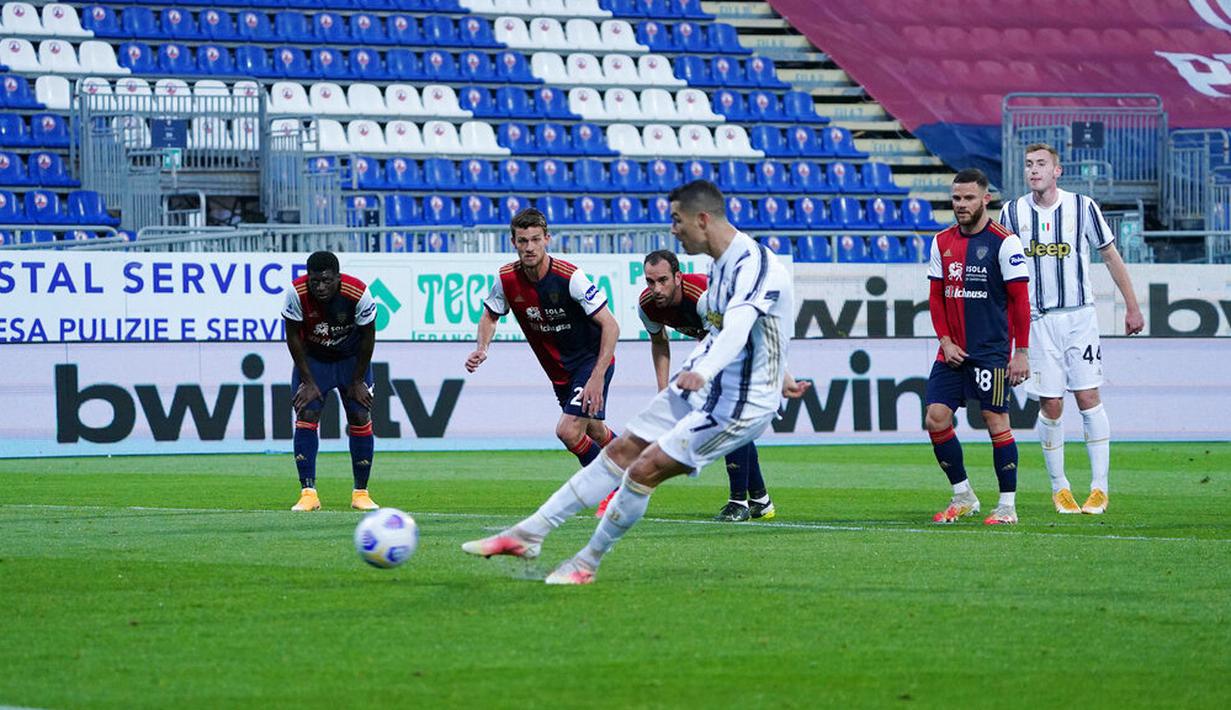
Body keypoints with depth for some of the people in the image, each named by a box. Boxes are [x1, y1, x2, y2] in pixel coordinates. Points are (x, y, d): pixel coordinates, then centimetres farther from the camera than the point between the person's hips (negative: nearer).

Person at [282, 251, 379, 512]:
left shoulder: (358, 293, -28)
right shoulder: (297, 292, -27)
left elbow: (367, 338, -13)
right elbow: (293, 336, -13)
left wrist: (357, 382, -8)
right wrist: (308, 381, -13)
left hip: (351, 359, 0)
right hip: (312, 358, 0)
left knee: (360, 418, -7)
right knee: (306, 415, -14)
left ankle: (361, 493, 3)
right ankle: (308, 492, -13)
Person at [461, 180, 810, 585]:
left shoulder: (755, 266, -25)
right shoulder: (721, 263, 7)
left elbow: (737, 328, -43)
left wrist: (703, 372, -61)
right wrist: (776, 374, 39)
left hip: (737, 407, -9)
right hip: (697, 389, 9)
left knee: (644, 470, -13)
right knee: (621, 452, 7)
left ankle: (588, 562, 5)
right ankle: (528, 534, 11)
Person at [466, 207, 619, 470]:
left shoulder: (570, 277, -27)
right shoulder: (507, 279, -11)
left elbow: (610, 326, -25)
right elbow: (490, 317, 10)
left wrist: (597, 378, -32)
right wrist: (482, 348, -12)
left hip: (592, 360, -6)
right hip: (558, 370, 6)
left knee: (568, 431, -19)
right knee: (594, 432, 20)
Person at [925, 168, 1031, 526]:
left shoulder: (1004, 242, -7)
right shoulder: (942, 242, 9)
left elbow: (1020, 300, -8)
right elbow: (936, 297, 14)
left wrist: (1022, 353, -12)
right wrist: (946, 341, 1)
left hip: (991, 350, -6)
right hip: (953, 351, 6)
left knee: (996, 421, -4)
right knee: (936, 419, -1)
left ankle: (1007, 506, 4)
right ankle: (963, 496, 14)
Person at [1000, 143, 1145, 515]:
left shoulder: (1082, 207, -2)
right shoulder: (1012, 213, 2)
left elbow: (1110, 256, 7)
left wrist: (1132, 306, 8)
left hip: (1079, 315, -1)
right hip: (1037, 320, 1)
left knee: (1088, 398, -7)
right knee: (1050, 406, -2)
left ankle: (1100, 487, -2)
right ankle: (1059, 487, 12)